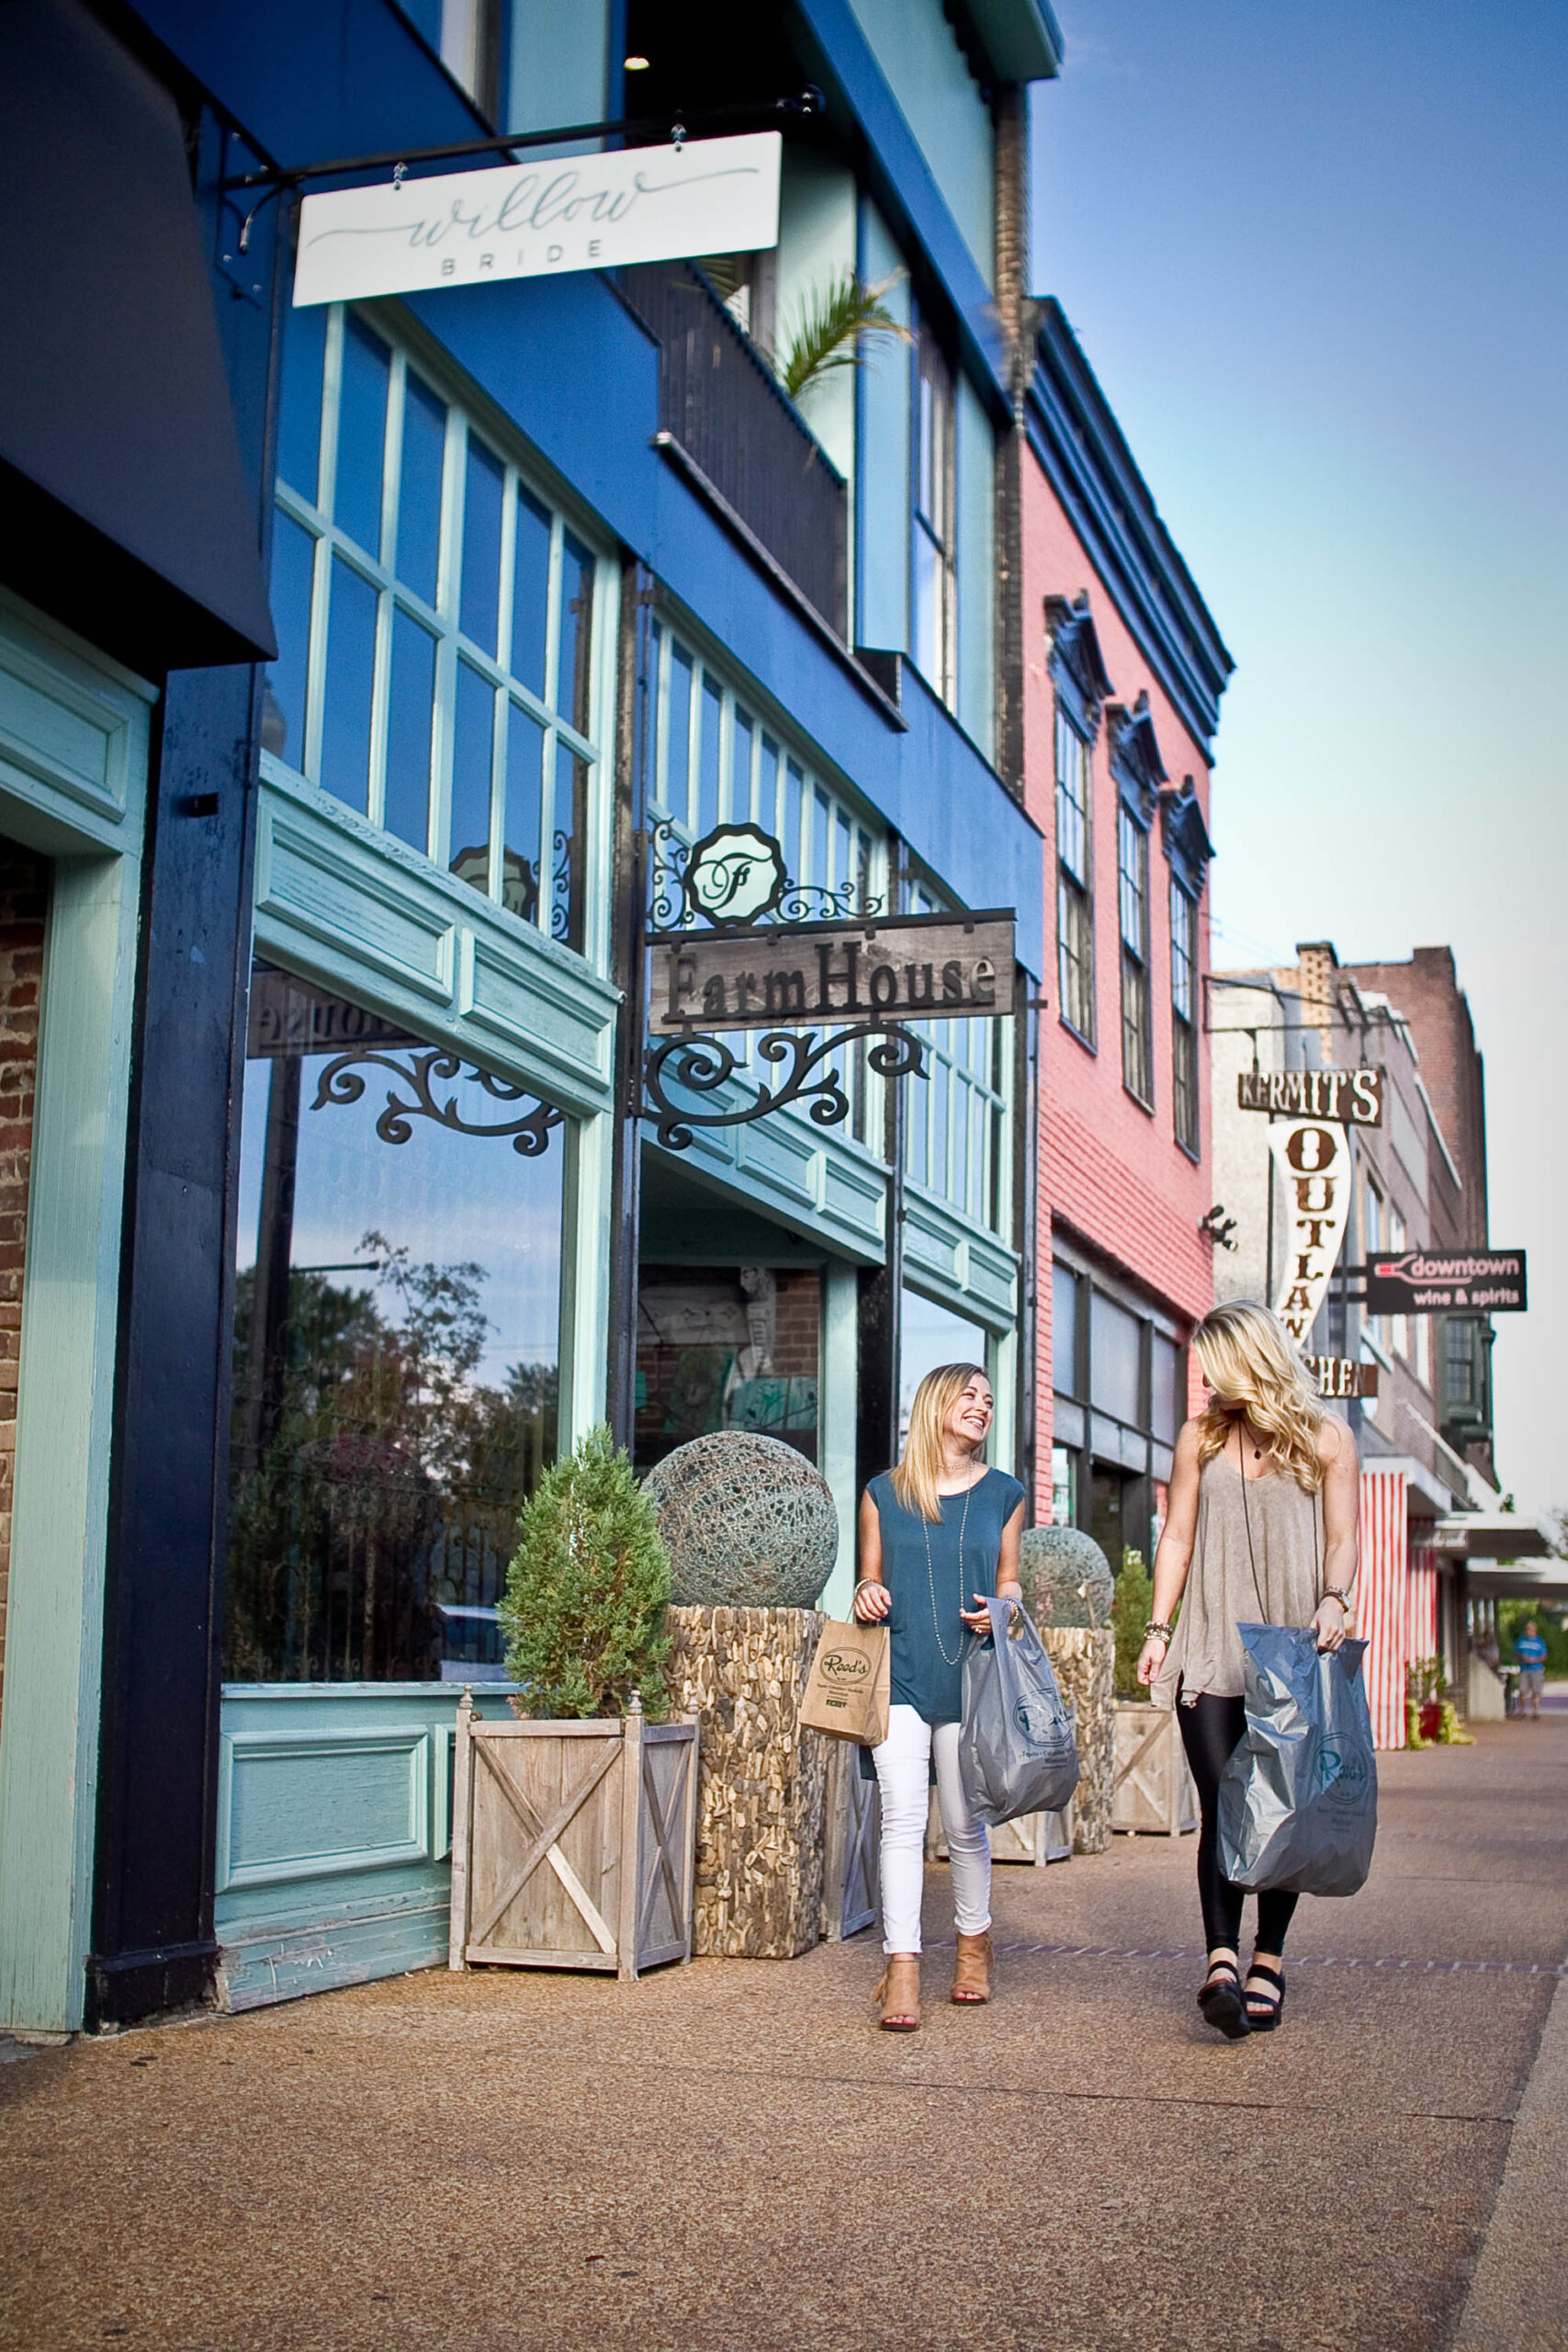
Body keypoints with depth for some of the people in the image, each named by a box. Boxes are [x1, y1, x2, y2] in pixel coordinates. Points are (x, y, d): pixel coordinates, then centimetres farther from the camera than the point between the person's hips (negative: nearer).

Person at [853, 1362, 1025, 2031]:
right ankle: (902, 1971, -10)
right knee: (903, 1819, -10)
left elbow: (1009, 1580, 16)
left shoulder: (1003, 1493, 10)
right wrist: (866, 1594, -8)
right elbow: (870, 1578, 15)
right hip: (899, 1675, -1)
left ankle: (973, 1944, 29)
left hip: (970, 1677, 1)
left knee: (964, 1824, 8)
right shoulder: (884, 1492, 8)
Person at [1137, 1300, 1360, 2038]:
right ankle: (1222, 1960, -17)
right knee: (1221, 1809, -10)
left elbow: (1342, 1539, 4)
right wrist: (1158, 1629, 3)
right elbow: (1177, 1538, 12)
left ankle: (1268, 1958, 15)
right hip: (1212, 1652, 1)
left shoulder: (1326, 1439, 6)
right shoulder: (1199, 1437, 12)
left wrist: (1333, 1602, -15)